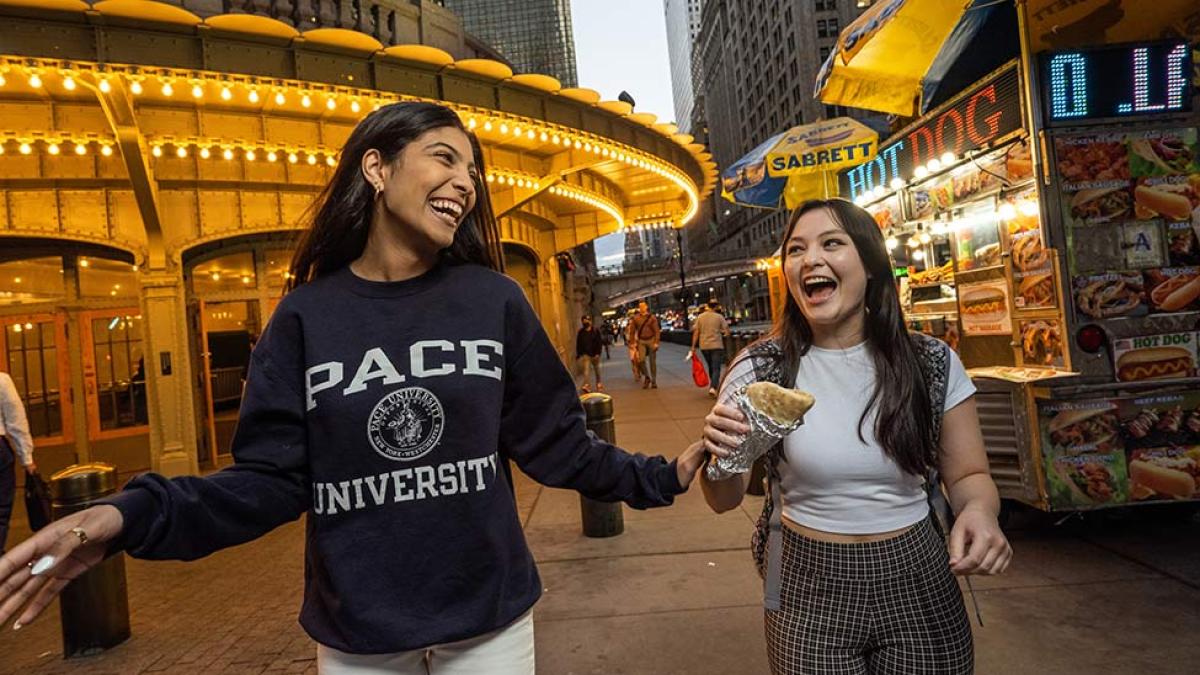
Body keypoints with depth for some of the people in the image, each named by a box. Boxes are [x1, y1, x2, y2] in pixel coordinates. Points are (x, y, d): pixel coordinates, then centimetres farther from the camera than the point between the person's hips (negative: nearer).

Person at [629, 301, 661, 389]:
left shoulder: (652, 318, -4)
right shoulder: (635, 318, 0)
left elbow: (657, 331, -5)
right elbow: (632, 331, 4)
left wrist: (656, 342, -12)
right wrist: (632, 342, 1)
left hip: (651, 340, -1)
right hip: (641, 341, 1)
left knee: (652, 361, 3)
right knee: (641, 360, -11)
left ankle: (654, 381, 13)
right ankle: (646, 377, 11)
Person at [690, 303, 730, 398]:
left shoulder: (700, 317, 2)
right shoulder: (719, 317, -5)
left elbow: (695, 332, 1)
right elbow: (727, 331, -6)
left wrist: (693, 346, 5)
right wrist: (722, 332, 17)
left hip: (704, 346, 4)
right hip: (716, 346, -3)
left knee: (711, 367, 20)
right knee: (716, 369, -4)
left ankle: (713, 385, 30)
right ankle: (713, 388, -21)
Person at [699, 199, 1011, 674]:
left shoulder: (933, 364, -8)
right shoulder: (760, 369, -12)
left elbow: (967, 474, 3)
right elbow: (724, 500, -8)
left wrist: (979, 509, -20)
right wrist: (719, 452, -30)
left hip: (918, 582, 2)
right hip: (808, 588, -1)